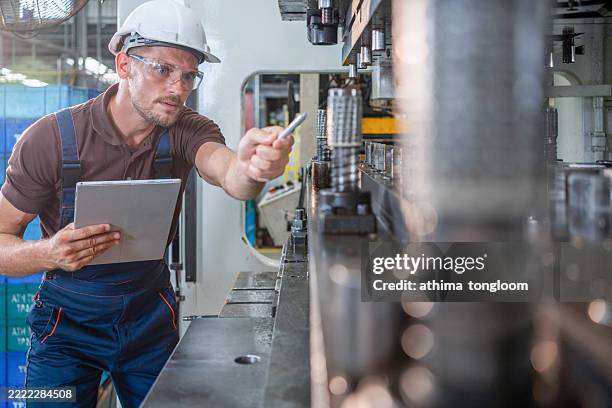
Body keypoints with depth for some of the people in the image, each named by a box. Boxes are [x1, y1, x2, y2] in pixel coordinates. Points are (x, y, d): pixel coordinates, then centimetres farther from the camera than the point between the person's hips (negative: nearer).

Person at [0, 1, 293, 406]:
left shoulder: (187, 131, -12)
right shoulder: (50, 138, -19)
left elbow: (227, 172, -34)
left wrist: (249, 167, -59)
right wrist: (48, 253, -36)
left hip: (151, 312, 3)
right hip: (69, 317, -2)